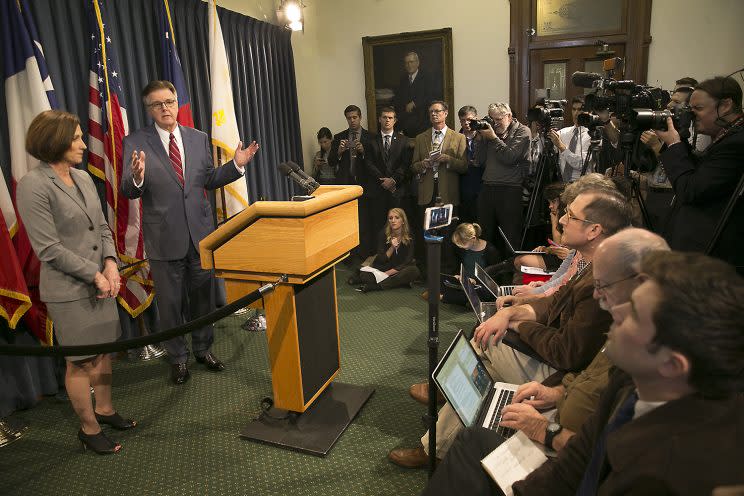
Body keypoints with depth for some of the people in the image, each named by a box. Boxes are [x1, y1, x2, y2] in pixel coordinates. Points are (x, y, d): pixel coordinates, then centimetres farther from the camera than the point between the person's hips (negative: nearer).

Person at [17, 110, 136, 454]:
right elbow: (49, 248, -17)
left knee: (103, 350, 17)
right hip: (69, 291, -7)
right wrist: (95, 275, -15)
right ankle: (89, 429, 25)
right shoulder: (34, 185, -15)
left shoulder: (83, 178, 7)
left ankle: (104, 409, 37)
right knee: (80, 361, 7)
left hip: (101, 282, 7)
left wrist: (110, 263, -6)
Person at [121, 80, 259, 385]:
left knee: (203, 296, 17)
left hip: (201, 232, 3)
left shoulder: (199, 139, 5)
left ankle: (203, 349, 37)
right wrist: (137, 177, -33)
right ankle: (178, 358, 31)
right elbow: (128, 192, -10)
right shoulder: (135, 143, -6)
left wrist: (237, 165, -4)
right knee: (170, 302, 11)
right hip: (164, 238, -3)